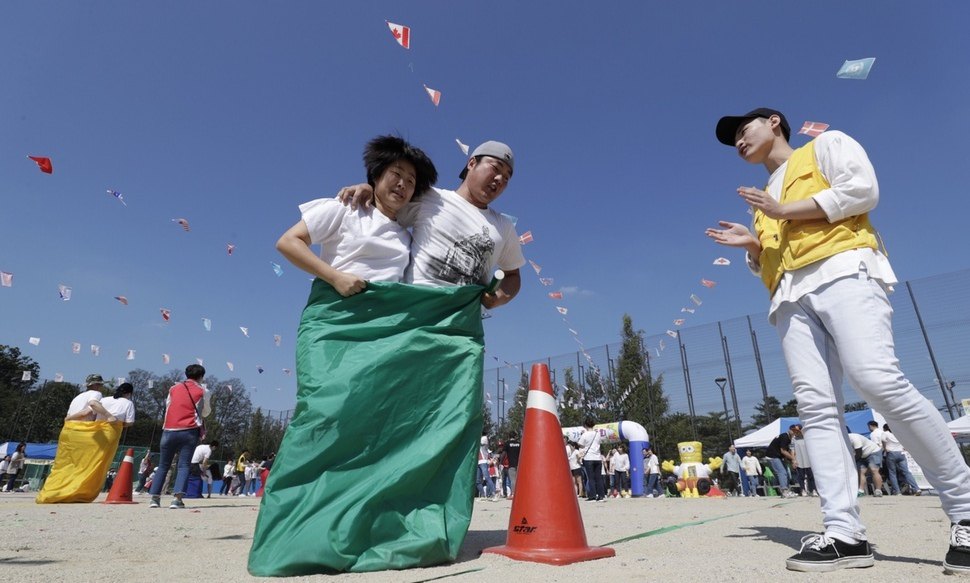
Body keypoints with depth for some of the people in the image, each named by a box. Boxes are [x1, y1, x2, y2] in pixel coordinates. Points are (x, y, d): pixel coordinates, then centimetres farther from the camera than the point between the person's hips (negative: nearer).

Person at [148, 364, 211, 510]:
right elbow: (206, 412, 13)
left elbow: (167, 407, 22)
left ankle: (155, 498, 10)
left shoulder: (173, 389, 13)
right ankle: (177, 498, -16)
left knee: (163, 465, 14)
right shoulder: (203, 391, 5)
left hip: (169, 431, 3)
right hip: (189, 431, -3)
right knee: (184, 465, -3)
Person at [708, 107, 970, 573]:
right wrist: (752, 243, 12)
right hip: (791, 297, 6)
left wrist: (785, 211, -2)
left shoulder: (825, 145, 18)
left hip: (844, 273, -5)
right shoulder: (765, 200, 34)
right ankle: (844, 533, -14)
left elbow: (862, 189, -2)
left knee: (879, 381, -24)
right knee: (815, 405, -10)